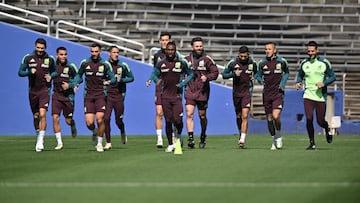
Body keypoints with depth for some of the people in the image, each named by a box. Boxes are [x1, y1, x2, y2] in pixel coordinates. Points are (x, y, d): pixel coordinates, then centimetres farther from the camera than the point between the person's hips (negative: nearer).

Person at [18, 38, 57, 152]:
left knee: (42, 114, -16)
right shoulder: (28, 58, 1)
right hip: (33, 91, 2)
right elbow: (20, 72, 2)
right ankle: (38, 135, 28)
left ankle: (40, 141, -17)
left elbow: (55, 71, 17)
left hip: (44, 90, -2)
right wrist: (29, 72, -16)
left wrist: (51, 76, -5)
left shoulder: (50, 59, 2)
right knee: (36, 116, 8)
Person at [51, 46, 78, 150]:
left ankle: (73, 125, 43)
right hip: (56, 95, 2)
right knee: (55, 118, -12)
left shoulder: (70, 66, -9)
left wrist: (70, 85, -15)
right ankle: (59, 142, -4)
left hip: (68, 96, -2)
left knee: (68, 120, 4)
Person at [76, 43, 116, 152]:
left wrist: (109, 82, -15)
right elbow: (79, 75, 21)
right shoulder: (84, 63, 4)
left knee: (100, 119, -14)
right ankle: (94, 131, 28)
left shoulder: (105, 64, 0)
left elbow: (113, 78, 6)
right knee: (89, 123, -9)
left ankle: (100, 143, 3)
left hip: (100, 95, -1)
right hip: (88, 95, 1)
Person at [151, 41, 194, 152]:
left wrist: (183, 84, -2)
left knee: (177, 120, -10)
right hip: (165, 96, 1)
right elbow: (155, 75, 17)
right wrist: (157, 81, -5)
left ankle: (178, 135, 23)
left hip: (177, 95, -1)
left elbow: (190, 74, 13)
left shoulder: (182, 63, 1)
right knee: (168, 121, 3)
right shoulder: (161, 63, 4)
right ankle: (170, 144, 13)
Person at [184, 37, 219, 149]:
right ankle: (191, 138, -18)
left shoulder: (207, 59, -1)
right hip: (190, 91, 1)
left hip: (203, 92, -1)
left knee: (202, 116, 10)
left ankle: (203, 137, 28)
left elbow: (215, 72, -1)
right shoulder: (187, 59, 6)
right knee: (189, 114, -14)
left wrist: (207, 77, -17)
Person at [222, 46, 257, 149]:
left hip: (247, 92, -2)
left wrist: (253, 77, -4)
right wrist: (234, 74, -17)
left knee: (244, 116, -13)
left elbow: (256, 73, 18)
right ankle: (241, 135, 32)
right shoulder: (233, 63, -6)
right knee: (238, 116, 11)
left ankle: (242, 140, -16)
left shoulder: (252, 63, -3)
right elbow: (224, 75, 0)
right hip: (236, 92, 2)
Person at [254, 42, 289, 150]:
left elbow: (286, 72, 16)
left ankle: (278, 135, 5)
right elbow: (258, 75, 16)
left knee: (276, 116, -19)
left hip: (278, 93, -3)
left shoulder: (282, 61, -1)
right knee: (269, 118, 6)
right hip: (267, 94, 3)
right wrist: (260, 80, -6)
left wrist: (283, 84, 2)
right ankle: (274, 140, 21)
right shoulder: (262, 63, 2)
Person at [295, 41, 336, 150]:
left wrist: (324, 83, -15)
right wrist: (298, 82, -2)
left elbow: (333, 77, 2)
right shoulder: (304, 63, 4)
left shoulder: (324, 62, -2)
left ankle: (327, 129, 37)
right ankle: (312, 143, 1)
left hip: (320, 96, -1)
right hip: (308, 95, 1)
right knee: (309, 119, -12)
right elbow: (300, 75, 20)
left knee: (320, 121, 0)